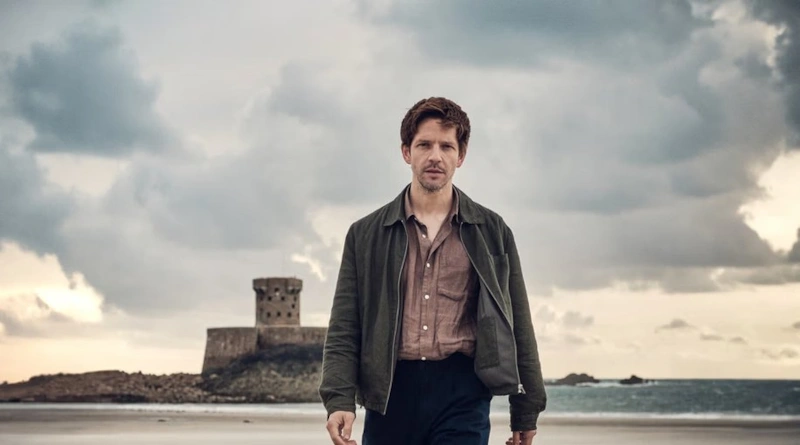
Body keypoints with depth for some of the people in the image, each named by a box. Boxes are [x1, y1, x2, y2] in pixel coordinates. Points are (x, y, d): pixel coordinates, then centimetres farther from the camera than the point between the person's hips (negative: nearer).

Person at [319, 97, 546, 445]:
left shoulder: (492, 232, 10)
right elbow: (343, 330, 5)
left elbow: (518, 327, 12)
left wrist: (526, 412, 10)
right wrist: (339, 400, -10)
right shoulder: (366, 235, 10)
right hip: (391, 392, 1)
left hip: (461, 393, -1)